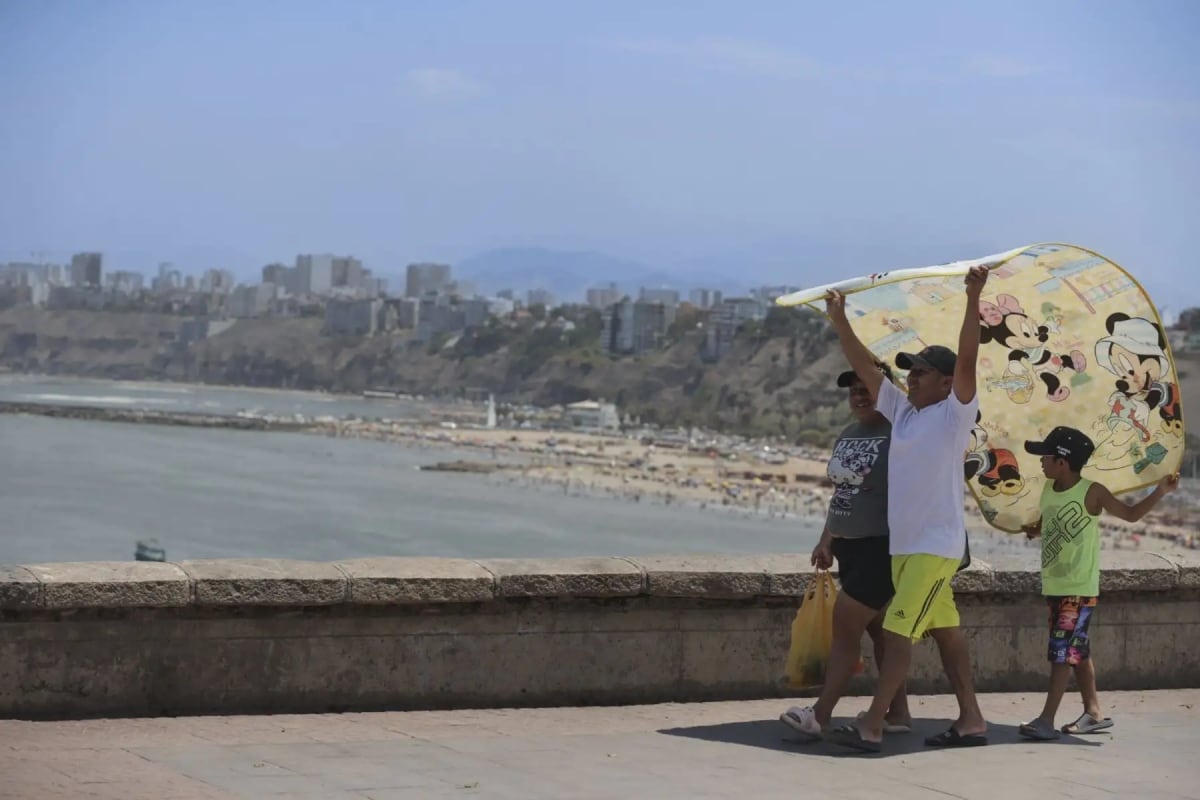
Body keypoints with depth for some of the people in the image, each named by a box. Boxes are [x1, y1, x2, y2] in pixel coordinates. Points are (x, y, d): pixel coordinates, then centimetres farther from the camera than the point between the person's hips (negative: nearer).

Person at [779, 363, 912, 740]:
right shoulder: (846, 436, 13)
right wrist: (826, 540, 21)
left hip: (882, 548, -8)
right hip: (848, 546, 8)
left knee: (845, 624, -11)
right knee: (879, 631, 11)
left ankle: (820, 715, -12)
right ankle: (899, 714, 17)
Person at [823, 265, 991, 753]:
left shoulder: (955, 415, -8)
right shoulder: (901, 410, 11)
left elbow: (966, 361, -20)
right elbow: (865, 367, 15)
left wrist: (973, 301, -29)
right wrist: (840, 321, 11)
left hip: (936, 546, -8)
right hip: (901, 545, 8)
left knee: (899, 631, -12)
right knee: (944, 633, 12)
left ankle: (871, 726, -15)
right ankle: (971, 721, 18)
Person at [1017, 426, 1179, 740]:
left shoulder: (1091, 493, -13)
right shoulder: (1048, 489, 5)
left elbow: (1131, 514, -2)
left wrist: (1160, 492, -15)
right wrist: (1032, 530, -2)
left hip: (1080, 589, -7)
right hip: (1054, 587, 7)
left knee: (1063, 652, -10)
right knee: (1078, 651, 14)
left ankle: (1047, 719, -13)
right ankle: (1093, 712, 23)